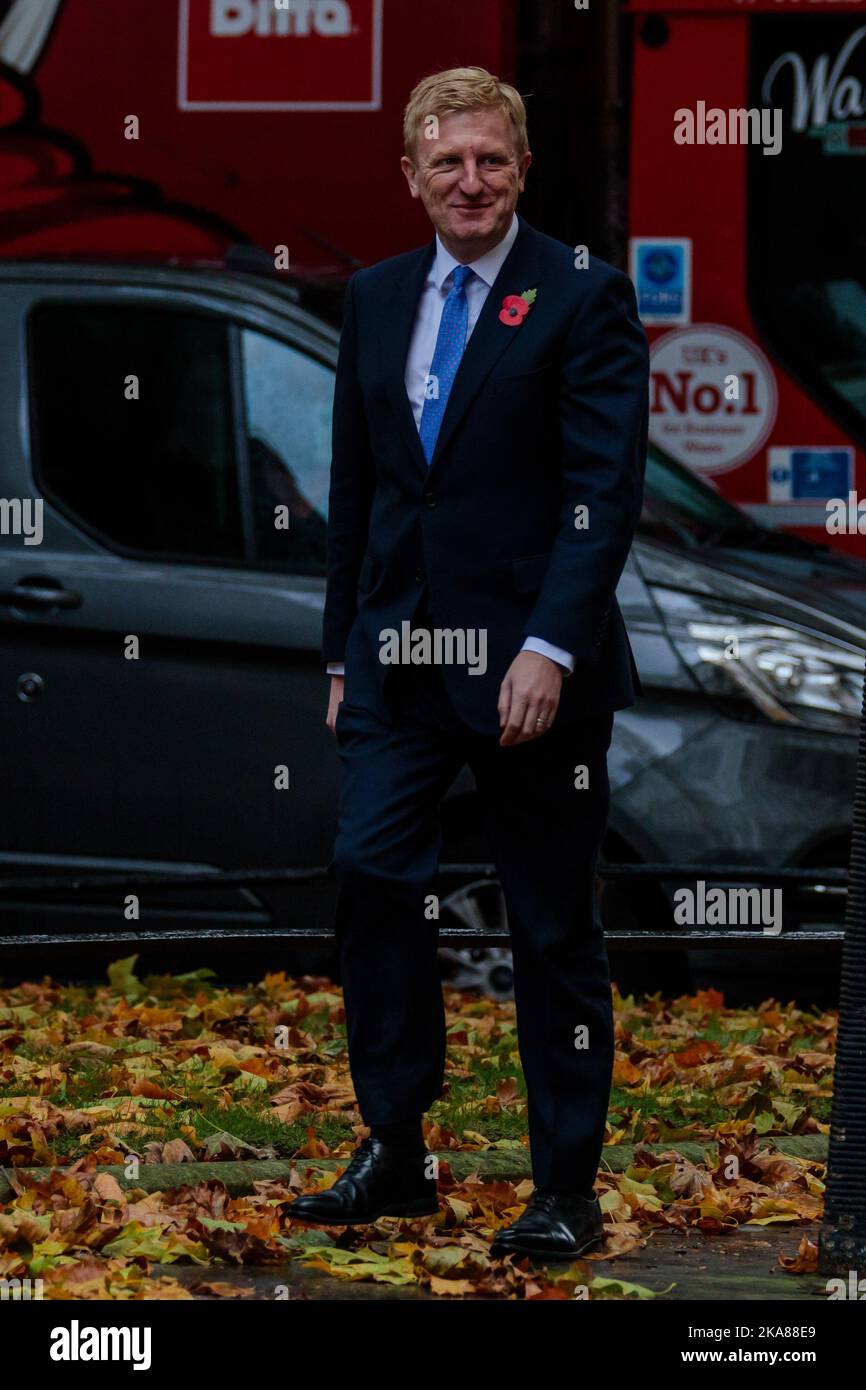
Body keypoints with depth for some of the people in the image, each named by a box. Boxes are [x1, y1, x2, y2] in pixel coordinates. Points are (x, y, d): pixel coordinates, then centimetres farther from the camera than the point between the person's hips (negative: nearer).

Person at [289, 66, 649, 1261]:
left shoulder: (584, 300, -6)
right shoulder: (376, 300, 11)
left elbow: (606, 491, -13)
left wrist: (550, 648, -21)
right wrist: (344, 649, 14)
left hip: (531, 668, -5)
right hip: (400, 659, 5)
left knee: (554, 927, 2)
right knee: (371, 874, -6)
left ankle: (567, 1191, 10)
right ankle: (394, 1154, 5)